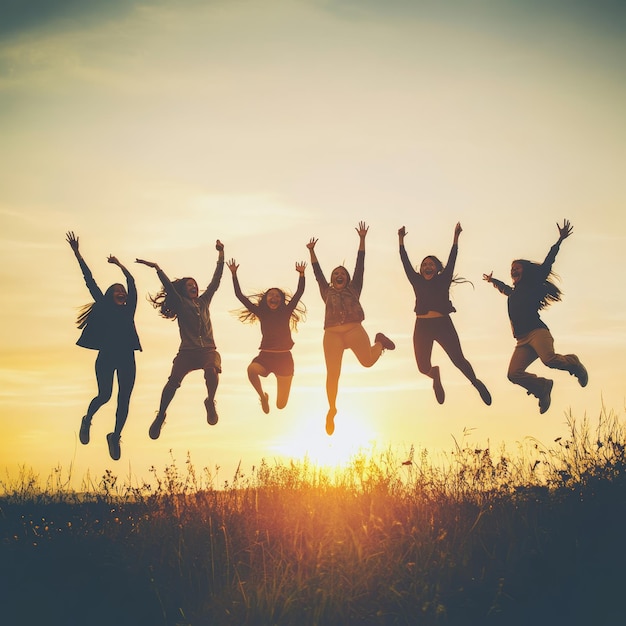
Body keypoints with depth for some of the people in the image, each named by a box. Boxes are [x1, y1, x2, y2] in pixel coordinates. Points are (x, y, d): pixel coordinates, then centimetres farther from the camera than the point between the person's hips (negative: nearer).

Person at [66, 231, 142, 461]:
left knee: (123, 400, 0)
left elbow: (132, 283, 18)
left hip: (126, 359, 3)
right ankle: (87, 420, 16)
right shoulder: (104, 307, 9)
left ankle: (115, 436, 11)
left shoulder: (128, 310, 15)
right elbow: (90, 281, 7)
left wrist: (119, 264, 23)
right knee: (104, 395, -13)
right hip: (106, 356, -3)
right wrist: (77, 254, 6)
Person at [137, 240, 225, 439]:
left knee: (212, 371, -31)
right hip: (187, 352, -2)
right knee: (174, 380, -21)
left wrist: (221, 253, 16)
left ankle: (210, 402, -7)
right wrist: (157, 268, -12)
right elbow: (169, 285, -1)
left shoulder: (204, 301, 18)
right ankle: (161, 415, -8)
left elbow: (216, 279, 18)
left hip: (208, 350, 2)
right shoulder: (180, 303, 11)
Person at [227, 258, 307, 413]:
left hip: (284, 358, 0)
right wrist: (234, 274, -2)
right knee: (251, 370, -39)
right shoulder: (261, 313, 4)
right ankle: (263, 396, -9)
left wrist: (301, 274, -16)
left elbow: (299, 292, -5)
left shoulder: (286, 312, 3)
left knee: (281, 405, -1)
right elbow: (240, 295, 2)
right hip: (265, 356, 0)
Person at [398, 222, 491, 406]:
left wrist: (455, 237, 2)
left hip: (443, 324, -2)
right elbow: (406, 262, 12)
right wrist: (401, 240, 9)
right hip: (422, 326, 2)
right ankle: (436, 376, 31)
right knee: (423, 367, -4)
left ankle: (475, 382, 20)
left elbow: (452, 260, 5)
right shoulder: (417, 281, 13)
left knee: (458, 359, -6)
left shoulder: (443, 280, 8)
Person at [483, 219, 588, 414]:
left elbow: (547, 264, 4)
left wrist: (560, 240, -1)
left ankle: (573, 363, 2)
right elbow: (503, 288, 52)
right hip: (522, 340, 6)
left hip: (537, 331, -6)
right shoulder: (513, 293, 27)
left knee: (549, 360, -31)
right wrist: (492, 280, 70)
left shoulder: (532, 285, 11)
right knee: (514, 374, -15)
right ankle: (542, 387, 7)